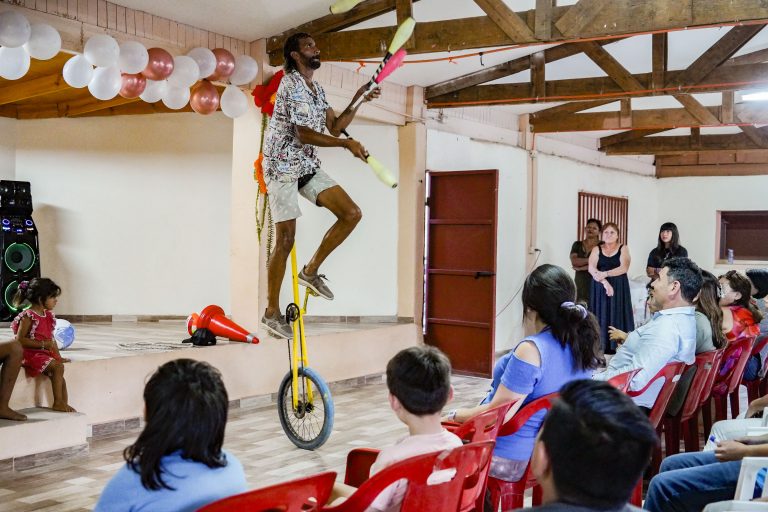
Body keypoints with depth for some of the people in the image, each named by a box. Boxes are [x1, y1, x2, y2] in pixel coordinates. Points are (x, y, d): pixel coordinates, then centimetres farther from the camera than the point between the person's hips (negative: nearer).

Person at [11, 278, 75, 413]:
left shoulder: (48, 315, 11)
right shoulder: (28, 316, -15)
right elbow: (20, 340, -19)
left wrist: (58, 356, 6)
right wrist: (43, 344, -22)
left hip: (45, 353, 9)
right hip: (31, 354, -9)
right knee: (57, 367, -23)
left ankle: (64, 404, 5)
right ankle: (57, 403, -16)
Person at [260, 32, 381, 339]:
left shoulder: (317, 90, 14)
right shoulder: (291, 84, -14)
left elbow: (334, 128, 12)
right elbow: (303, 134, -23)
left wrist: (358, 101, 2)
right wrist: (347, 144, -23)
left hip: (308, 165, 8)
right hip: (283, 167, -8)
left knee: (352, 214, -3)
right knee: (285, 240, -8)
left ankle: (311, 270, 10)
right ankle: (272, 312, 3)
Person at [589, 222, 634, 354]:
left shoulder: (623, 249, 5)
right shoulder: (596, 249, 9)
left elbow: (624, 268, -9)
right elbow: (591, 269, -5)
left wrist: (605, 274, -21)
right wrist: (604, 282, -20)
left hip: (619, 288, -1)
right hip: (600, 289, 1)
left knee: (617, 316, -5)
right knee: (601, 317, -2)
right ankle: (600, 347, -2)